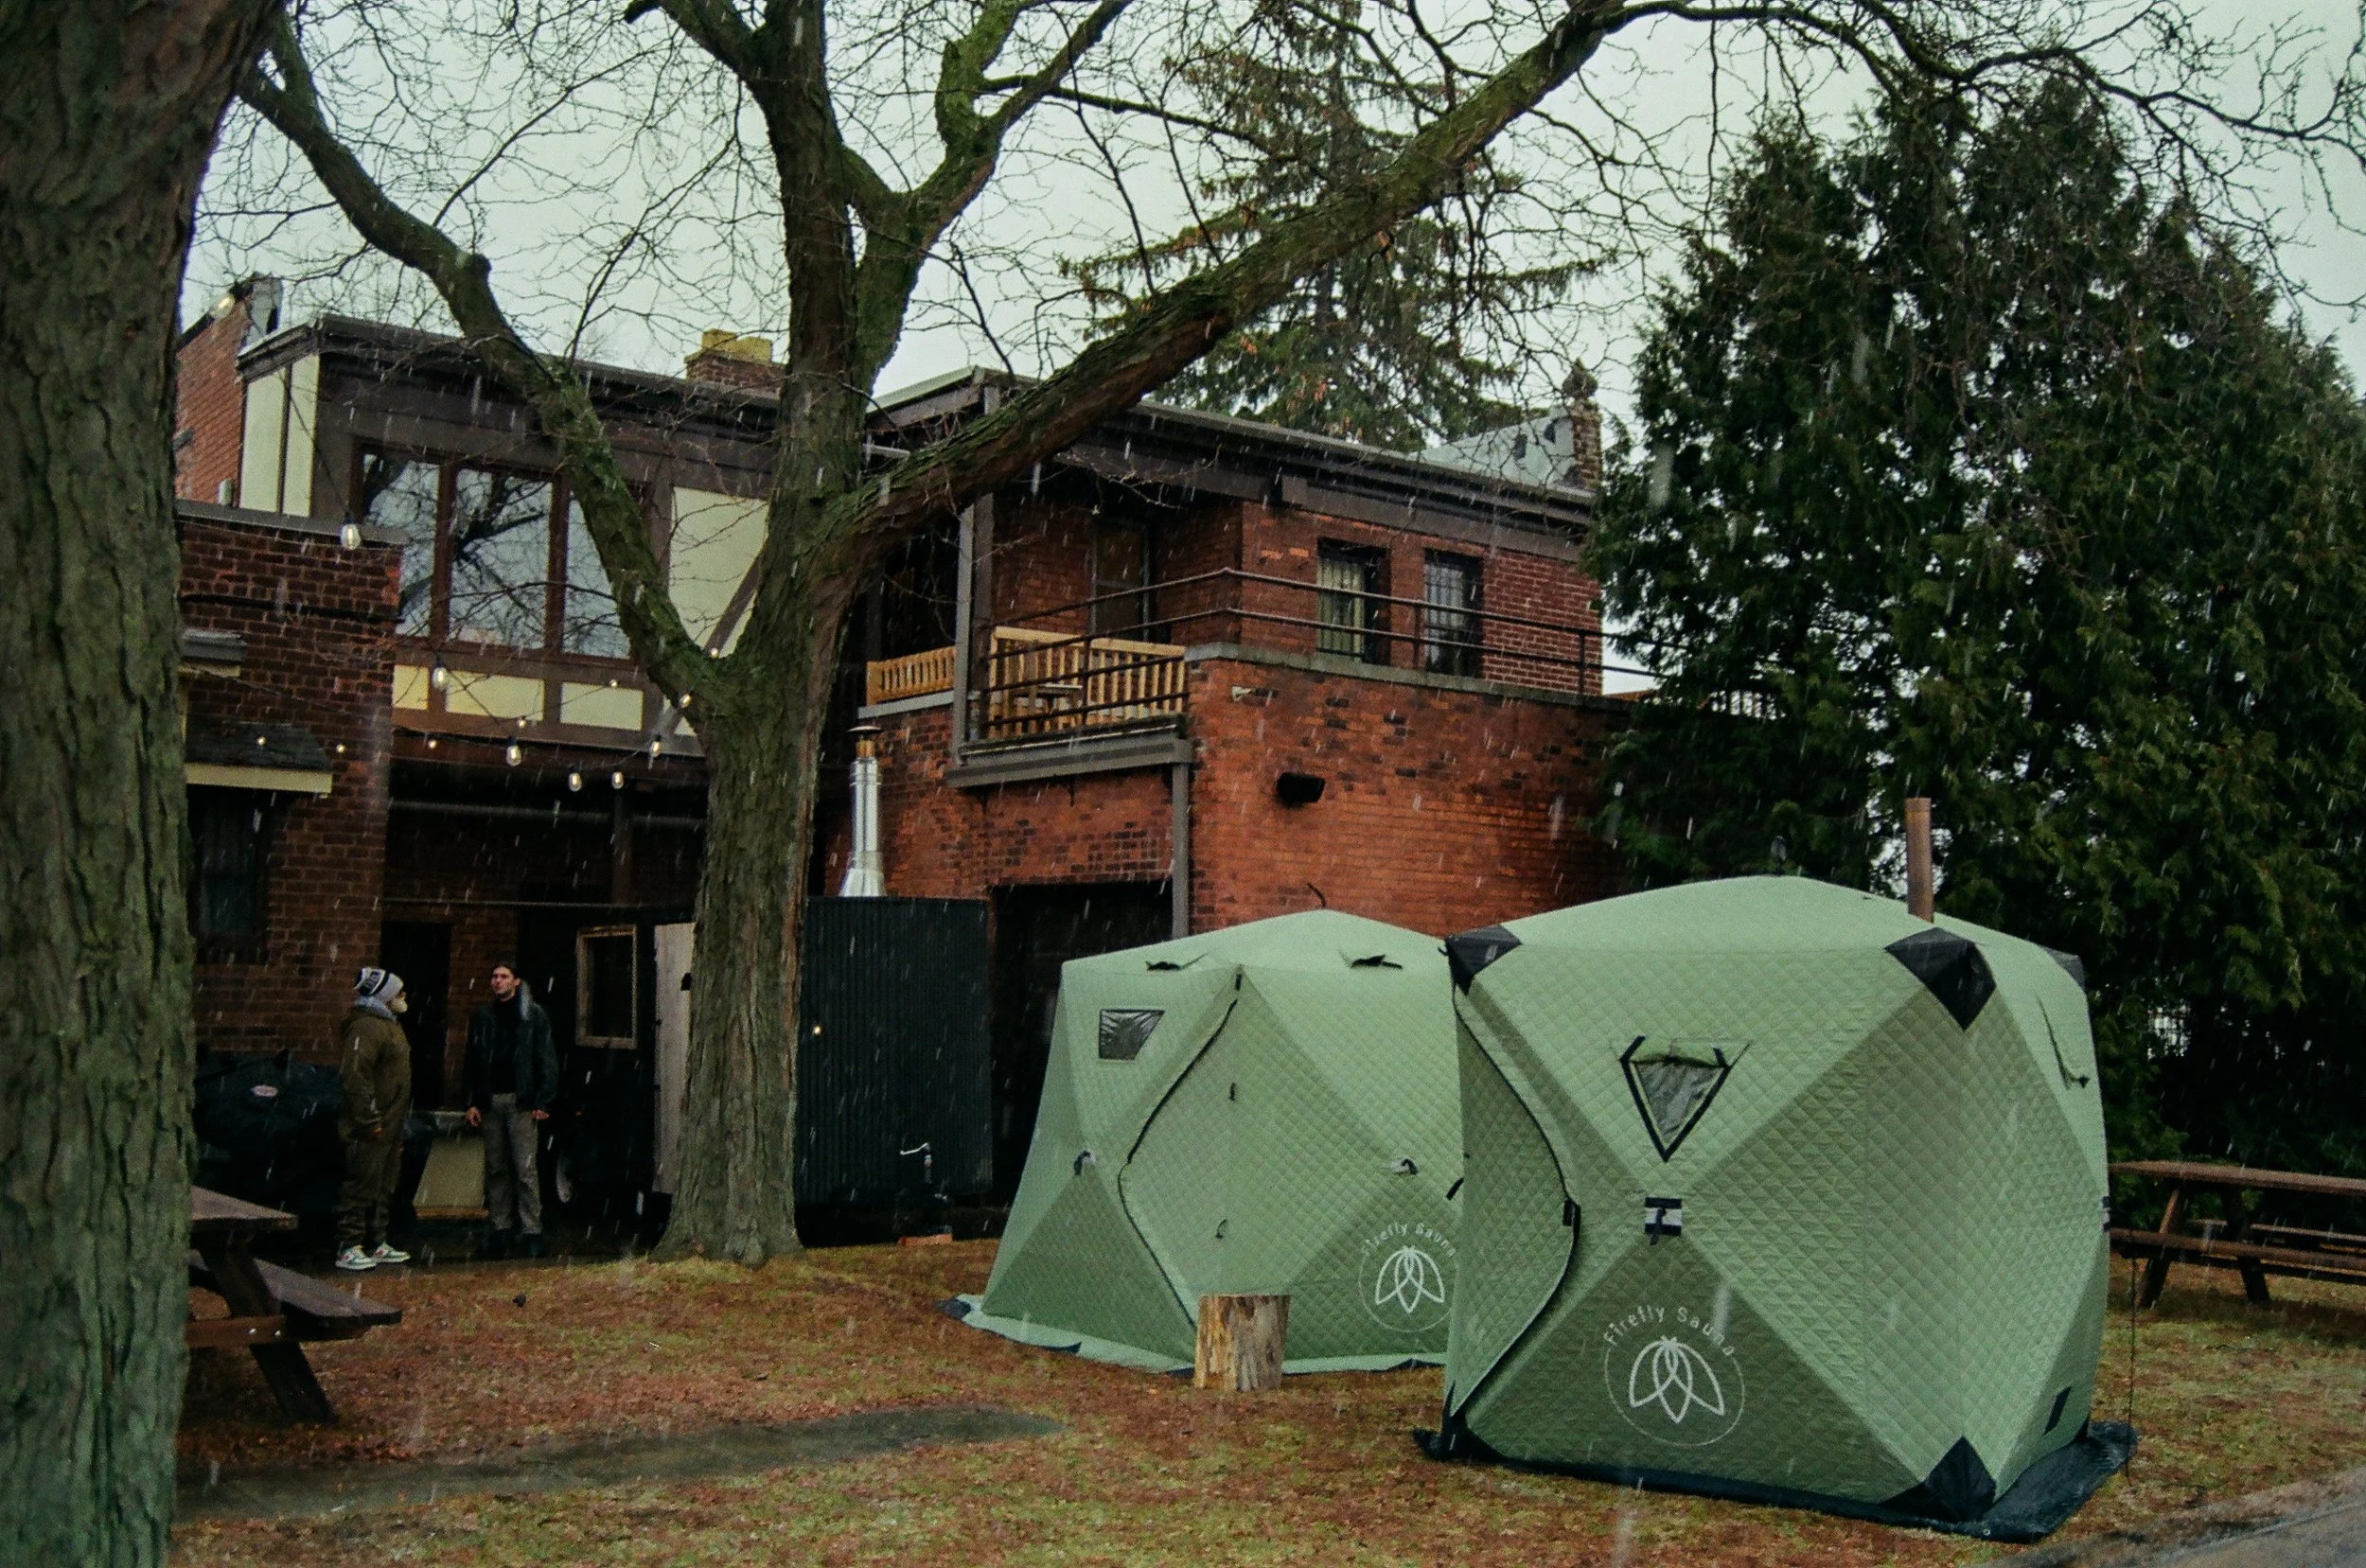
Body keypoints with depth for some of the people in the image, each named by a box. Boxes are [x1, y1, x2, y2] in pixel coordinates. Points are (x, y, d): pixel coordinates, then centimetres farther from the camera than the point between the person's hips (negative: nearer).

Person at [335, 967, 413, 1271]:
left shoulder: (388, 1024, 18)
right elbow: (356, 1076, -24)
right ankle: (348, 1249, -3)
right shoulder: (365, 1027, -16)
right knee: (362, 1186, -7)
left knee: (384, 1186, 16)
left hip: (389, 1125, 11)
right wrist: (370, 1121, -24)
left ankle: (376, 1245, 24)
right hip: (370, 1130, -11)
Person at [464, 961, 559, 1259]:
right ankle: (500, 1228, 12)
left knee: (525, 1168, -6)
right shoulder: (482, 1017, 13)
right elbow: (473, 1063, 15)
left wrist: (542, 1102, -9)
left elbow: (547, 1061, -2)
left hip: (521, 1101, -4)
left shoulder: (534, 1016, 1)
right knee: (496, 1167, 6)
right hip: (490, 1101, 4)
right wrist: (473, 1102, 6)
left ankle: (531, 1231, -4)